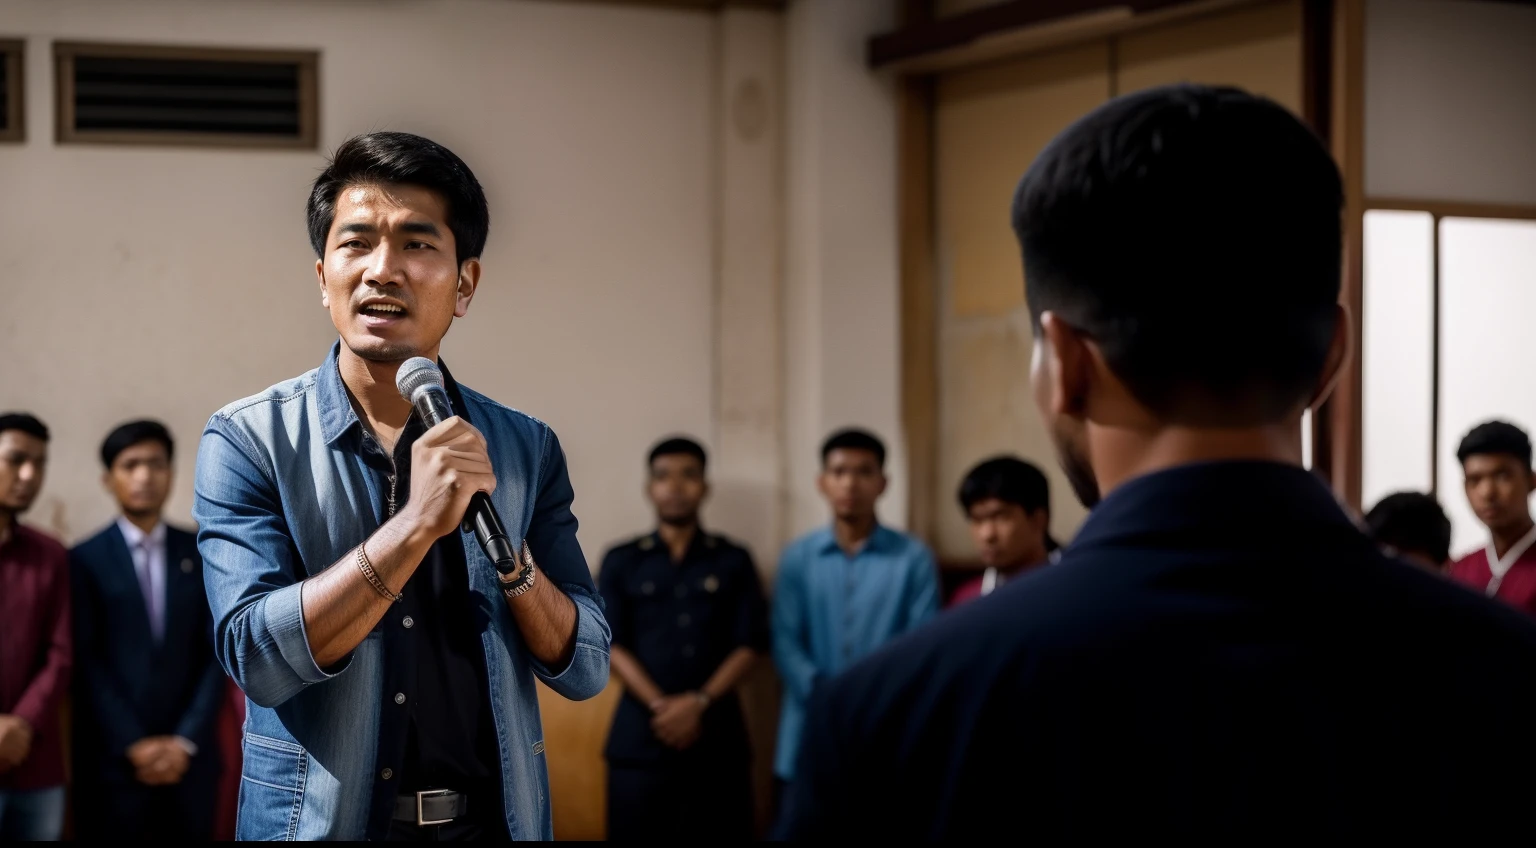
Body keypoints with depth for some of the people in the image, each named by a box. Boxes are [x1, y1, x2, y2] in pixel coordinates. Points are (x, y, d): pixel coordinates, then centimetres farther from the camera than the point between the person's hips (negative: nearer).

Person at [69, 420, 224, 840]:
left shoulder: (203, 555, 10)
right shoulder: (85, 560, 2)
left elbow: (217, 652, 5)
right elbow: (86, 663, -4)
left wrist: (185, 740, -5)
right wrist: (133, 745, -11)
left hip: (188, 758, 2)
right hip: (111, 762, -2)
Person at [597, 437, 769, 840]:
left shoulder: (734, 560, 9)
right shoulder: (620, 562, 9)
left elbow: (749, 644, 2)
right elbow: (612, 645, 1)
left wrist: (698, 703, -12)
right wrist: (660, 706, -13)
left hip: (717, 734, 0)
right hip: (640, 735, 0)